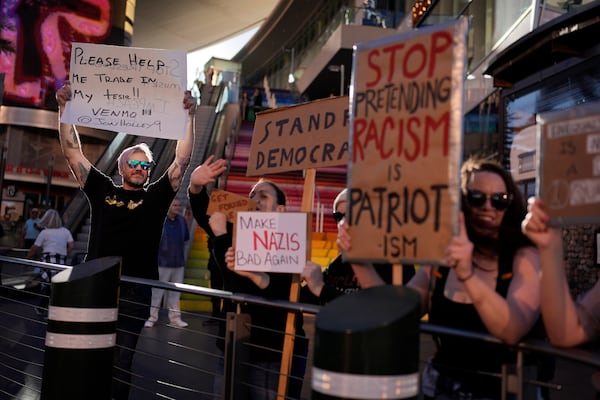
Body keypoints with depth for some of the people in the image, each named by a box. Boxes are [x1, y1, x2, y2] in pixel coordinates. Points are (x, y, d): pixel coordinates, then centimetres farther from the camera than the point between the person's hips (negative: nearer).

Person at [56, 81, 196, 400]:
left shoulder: (156, 196, 8)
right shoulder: (103, 190, 11)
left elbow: (182, 160, 1)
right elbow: (73, 153, 10)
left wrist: (189, 116, -5)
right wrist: (64, 108, 5)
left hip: (135, 290, -1)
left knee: (121, 360, 3)